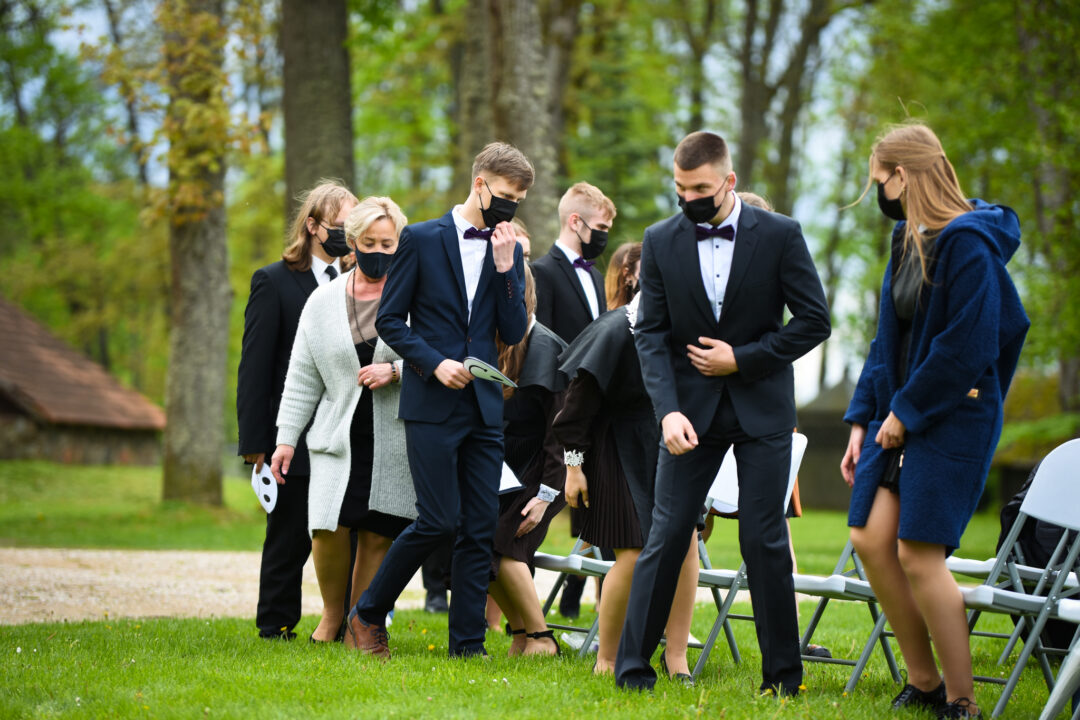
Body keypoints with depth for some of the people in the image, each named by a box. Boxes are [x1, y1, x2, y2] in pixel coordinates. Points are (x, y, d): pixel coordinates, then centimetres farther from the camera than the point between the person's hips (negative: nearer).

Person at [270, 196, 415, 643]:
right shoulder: (324, 301, 8)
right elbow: (302, 376, 12)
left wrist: (397, 371, -18)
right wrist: (287, 437, 8)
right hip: (340, 437, 1)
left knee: (378, 535, -1)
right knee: (328, 528, -11)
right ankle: (332, 613, 14)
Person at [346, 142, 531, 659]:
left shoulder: (508, 252, 12)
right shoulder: (421, 239, -1)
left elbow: (514, 334, 5)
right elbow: (389, 320, -1)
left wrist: (506, 267, -5)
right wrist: (434, 363, -14)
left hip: (484, 407, 5)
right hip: (431, 404, -5)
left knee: (480, 529, 1)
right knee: (438, 521, -9)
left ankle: (468, 644, 7)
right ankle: (367, 615, 9)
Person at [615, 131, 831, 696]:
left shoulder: (779, 235, -4)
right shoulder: (661, 241, 1)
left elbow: (814, 320, -3)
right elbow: (650, 333, -2)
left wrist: (741, 358, -11)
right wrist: (668, 410, -15)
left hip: (761, 409, -1)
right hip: (692, 410, 1)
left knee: (764, 540, 0)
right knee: (666, 534, -1)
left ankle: (782, 672, 9)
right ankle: (632, 664, 5)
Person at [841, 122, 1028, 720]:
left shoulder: (967, 243, -16)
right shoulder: (908, 240, 13)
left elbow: (967, 346, -21)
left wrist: (907, 412, -15)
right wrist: (862, 419, 12)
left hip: (952, 417, -9)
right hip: (900, 415, 9)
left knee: (918, 553, -10)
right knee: (871, 540, 3)